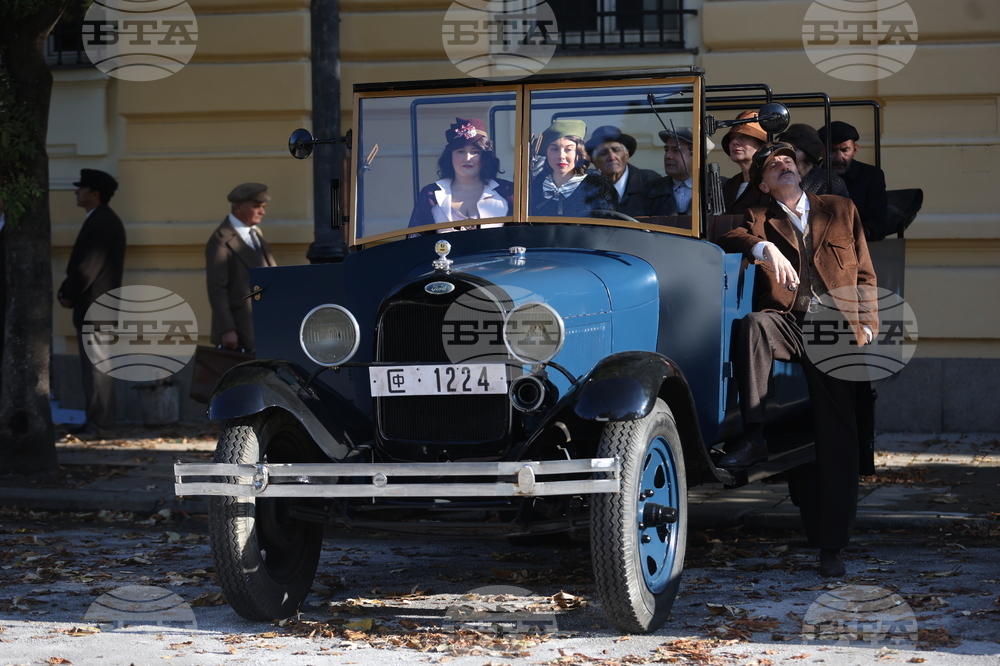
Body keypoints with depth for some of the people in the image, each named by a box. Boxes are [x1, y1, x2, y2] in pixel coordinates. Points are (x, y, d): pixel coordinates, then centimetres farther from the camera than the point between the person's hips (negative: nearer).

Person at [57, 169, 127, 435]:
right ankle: (98, 420, 17)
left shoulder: (102, 223, -17)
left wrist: (68, 294, -9)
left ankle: (98, 423, -5)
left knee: (96, 365, -7)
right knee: (93, 366, 13)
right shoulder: (103, 220, 17)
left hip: (94, 307, -11)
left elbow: (88, 266, -20)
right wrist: (67, 290, 9)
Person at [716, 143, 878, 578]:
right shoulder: (760, 219, 17)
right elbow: (729, 240, -5)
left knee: (837, 439, -8)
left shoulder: (841, 211, 20)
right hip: (785, 325, 0)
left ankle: (831, 546, -4)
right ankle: (754, 436, -37)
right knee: (754, 324, -37)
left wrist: (867, 322, 7)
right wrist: (765, 248, -24)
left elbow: (864, 274, 20)